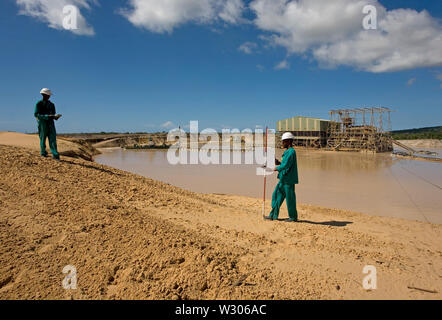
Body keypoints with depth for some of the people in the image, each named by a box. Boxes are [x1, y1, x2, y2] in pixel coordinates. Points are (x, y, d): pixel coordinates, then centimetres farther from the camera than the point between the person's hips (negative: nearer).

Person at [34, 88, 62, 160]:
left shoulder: (51, 104, 14)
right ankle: (43, 153, 23)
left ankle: (55, 155, -13)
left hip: (50, 123, 3)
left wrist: (55, 117, -7)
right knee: (43, 138, 5)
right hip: (42, 122, -3)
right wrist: (47, 116, -22)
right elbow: (36, 114, -9)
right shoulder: (39, 104, -1)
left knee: (53, 138, -8)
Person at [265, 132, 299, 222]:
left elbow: (286, 166, -21)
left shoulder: (291, 152, -16)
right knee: (277, 195, 11)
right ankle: (273, 215, 17)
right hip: (284, 179, 10)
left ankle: (293, 217, 15)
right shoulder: (287, 151, 15)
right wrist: (279, 163, 8)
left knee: (290, 198, 1)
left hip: (289, 179, -10)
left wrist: (277, 168, -9)